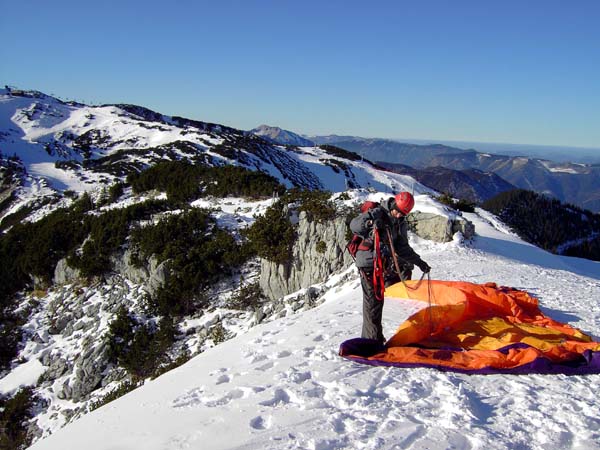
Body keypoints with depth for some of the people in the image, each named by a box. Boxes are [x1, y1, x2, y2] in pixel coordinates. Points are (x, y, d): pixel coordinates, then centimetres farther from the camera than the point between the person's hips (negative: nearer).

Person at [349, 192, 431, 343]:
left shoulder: (401, 224, 9)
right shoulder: (377, 214, -10)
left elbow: (403, 248, 14)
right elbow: (354, 225, -16)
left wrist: (419, 262, 6)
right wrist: (369, 222, -35)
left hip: (386, 264, 7)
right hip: (369, 264, -7)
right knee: (372, 302, -4)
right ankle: (372, 339, 5)